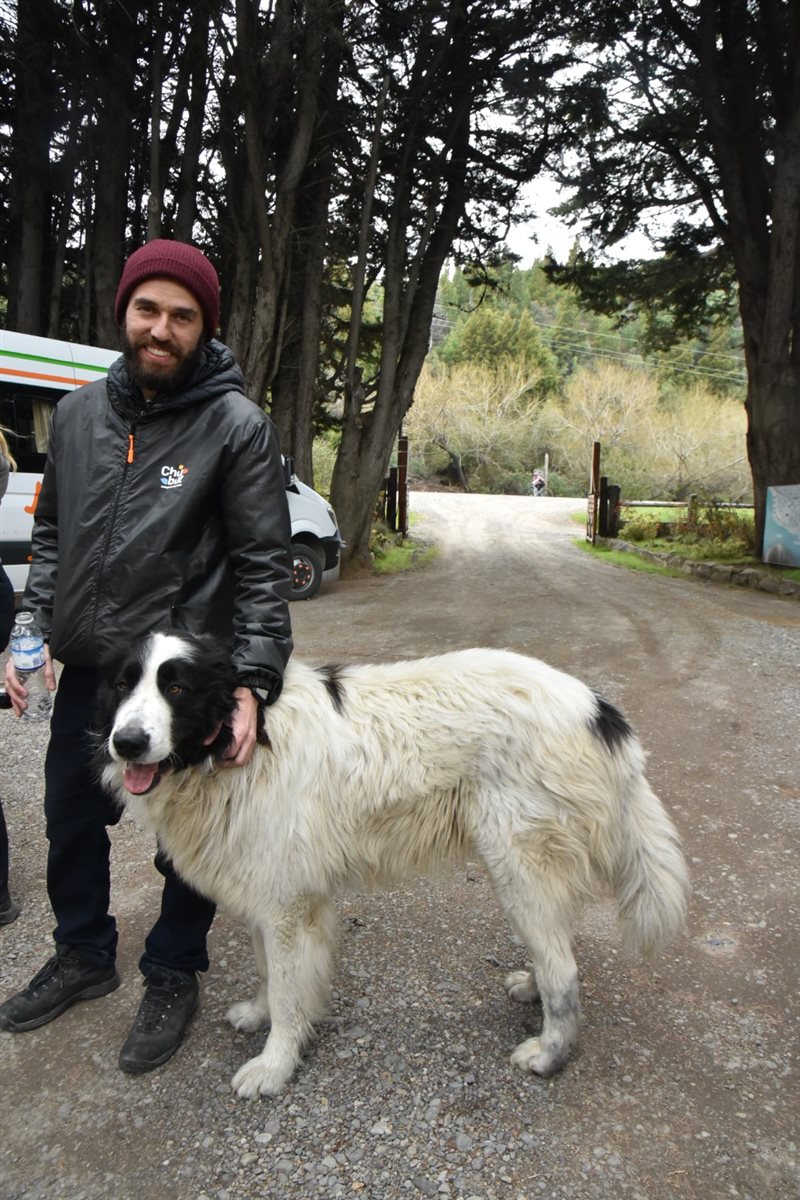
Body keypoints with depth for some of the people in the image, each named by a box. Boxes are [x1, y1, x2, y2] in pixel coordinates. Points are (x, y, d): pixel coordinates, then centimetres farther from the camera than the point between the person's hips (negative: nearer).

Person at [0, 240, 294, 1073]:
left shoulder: (237, 425, -11)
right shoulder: (78, 412, 5)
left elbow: (263, 565, -13)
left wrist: (253, 683, -21)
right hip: (83, 668, 6)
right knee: (70, 820, 20)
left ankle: (173, 975, 36)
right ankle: (83, 955, 45)